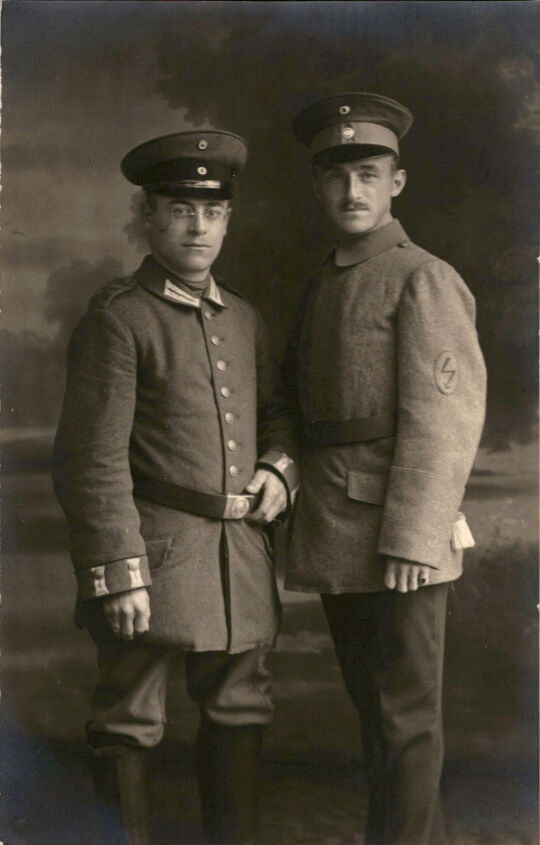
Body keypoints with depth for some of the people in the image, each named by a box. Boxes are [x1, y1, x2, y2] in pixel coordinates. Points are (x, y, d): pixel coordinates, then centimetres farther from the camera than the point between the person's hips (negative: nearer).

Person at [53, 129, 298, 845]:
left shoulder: (244, 318, 13)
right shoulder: (118, 317, -8)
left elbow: (274, 411, 25)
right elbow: (94, 459, -13)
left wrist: (279, 469, 2)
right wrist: (118, 573, -17)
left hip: (242, 550, 6)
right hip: (155, 550, -6)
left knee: (239, 714, 15)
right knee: (129, 722, 4)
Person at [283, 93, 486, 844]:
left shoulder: (424, 280, -8)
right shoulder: (322, 287, 16)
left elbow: (446, 416, -15)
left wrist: (412, 539, -20)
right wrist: (308, 526, 12)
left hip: (399, 530, -8)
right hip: (336, 531, 8)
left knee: (405, 711, 3)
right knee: (371, 701, 18)